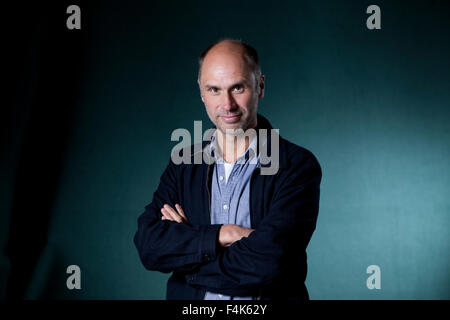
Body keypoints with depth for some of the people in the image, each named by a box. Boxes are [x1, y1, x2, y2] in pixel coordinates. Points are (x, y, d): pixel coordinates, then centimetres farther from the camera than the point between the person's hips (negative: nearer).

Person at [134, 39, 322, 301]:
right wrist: (223, 234, -16)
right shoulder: (183, 164, 7)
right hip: (189, 305, 3)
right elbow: (147, 244, -4)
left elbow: (265, 262, -16)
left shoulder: (298, 166, -6)